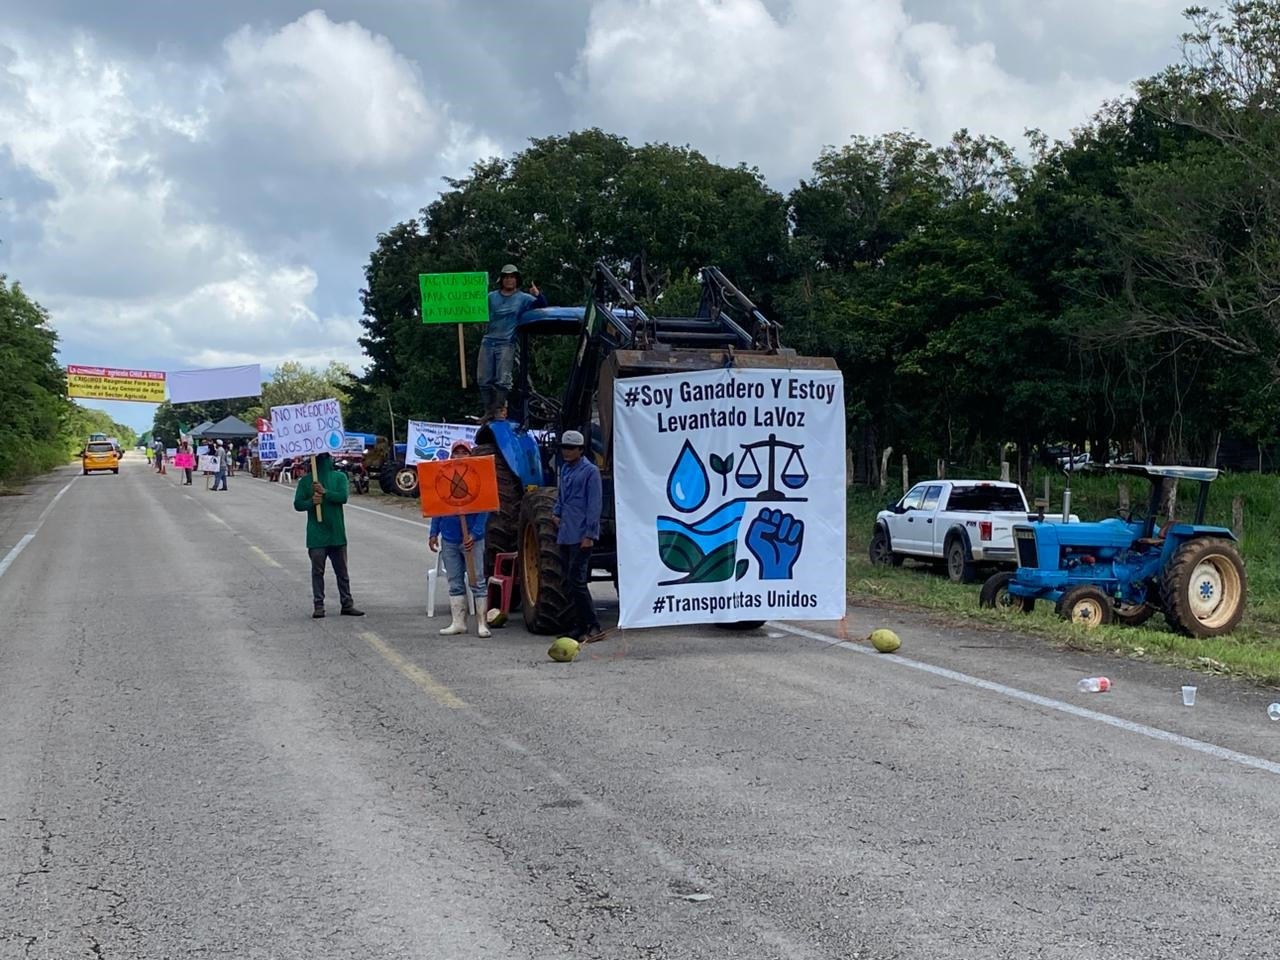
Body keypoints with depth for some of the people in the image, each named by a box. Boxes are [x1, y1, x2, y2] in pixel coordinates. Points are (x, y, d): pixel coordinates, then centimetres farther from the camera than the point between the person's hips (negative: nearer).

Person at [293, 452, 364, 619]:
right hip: (316, 535, -1)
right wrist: (311, 502, -18)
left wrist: (324, 492, -20)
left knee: (342, 571, 8)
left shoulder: (339, 477, 4)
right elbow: (298, 504, 0)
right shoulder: (305, 480, 2)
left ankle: (347, 605, 13)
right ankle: (318, 606, 6)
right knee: (317, 571, 1)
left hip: (336, 533, 1)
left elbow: (343, 497, -10)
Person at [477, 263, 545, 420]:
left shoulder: (523, 298, 6)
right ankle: (488, 412, 11)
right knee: (484, 380, 2)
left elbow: (542, 306, -4)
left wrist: (538, 295, -24)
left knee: (502, 380, -11)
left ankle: (499, 411, -3)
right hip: (488, 342, 3)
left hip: (507, 344, -3)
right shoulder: (491, 297, 15)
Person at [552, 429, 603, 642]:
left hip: (580, 536, -8)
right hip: (565, 534, 8)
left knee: (577, 580, -14)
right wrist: (556, 513, 11)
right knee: (572, 582, 9)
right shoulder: (565, 469, 17)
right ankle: (580, 626, 14)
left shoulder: (590, 471, -7)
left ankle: (593, 626, -10)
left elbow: (594, 505, -11)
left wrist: (590, 534, -15)